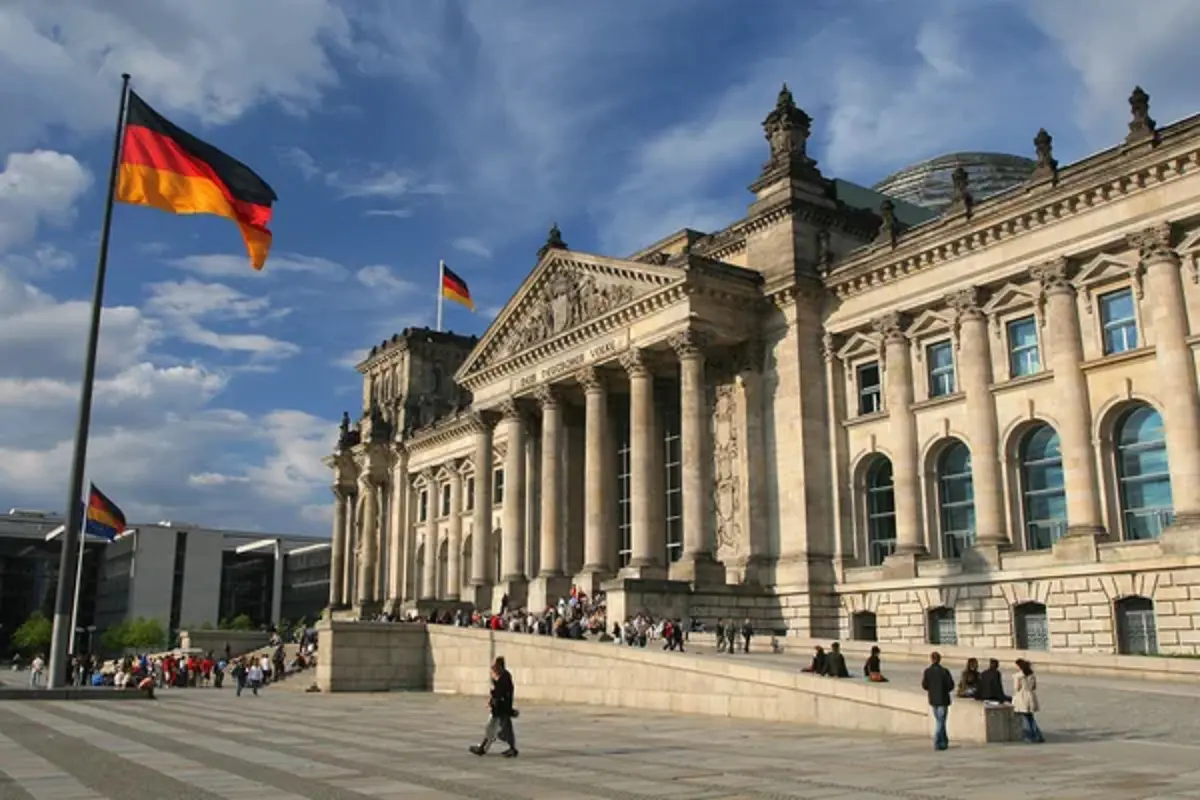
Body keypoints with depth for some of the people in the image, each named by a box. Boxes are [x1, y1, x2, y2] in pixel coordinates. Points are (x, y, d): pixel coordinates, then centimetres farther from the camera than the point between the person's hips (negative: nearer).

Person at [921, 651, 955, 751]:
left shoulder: (927, 671, -8)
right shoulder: (944, 671, -16)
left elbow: (924, 685, -4)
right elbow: (951, 685, -12)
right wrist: (945, 690, 9)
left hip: (932, 699, 3)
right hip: (942, 699, -3)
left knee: (939, 720, 19)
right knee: (940, 721, 3)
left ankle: (944, 741, 26)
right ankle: (937, 743, -1)